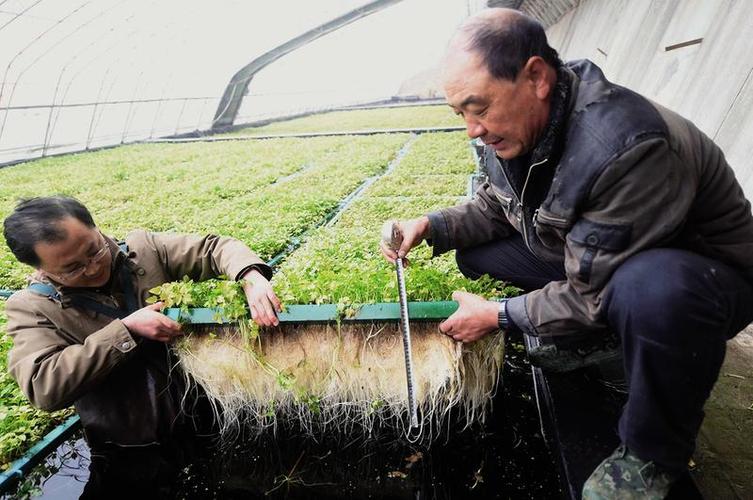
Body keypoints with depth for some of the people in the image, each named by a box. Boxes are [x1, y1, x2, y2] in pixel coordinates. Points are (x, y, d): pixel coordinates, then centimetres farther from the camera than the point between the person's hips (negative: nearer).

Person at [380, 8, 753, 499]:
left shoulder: (627, 147, -35)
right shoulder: (515, 124, -11)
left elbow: (595, 294, -29)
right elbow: (495, 205, 4)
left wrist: (498, 315, -18)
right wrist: (432, 225, -12)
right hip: (583, 256, 6)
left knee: (654, 290, -42)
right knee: (473, 247, -6)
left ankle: (655, 454, -11)